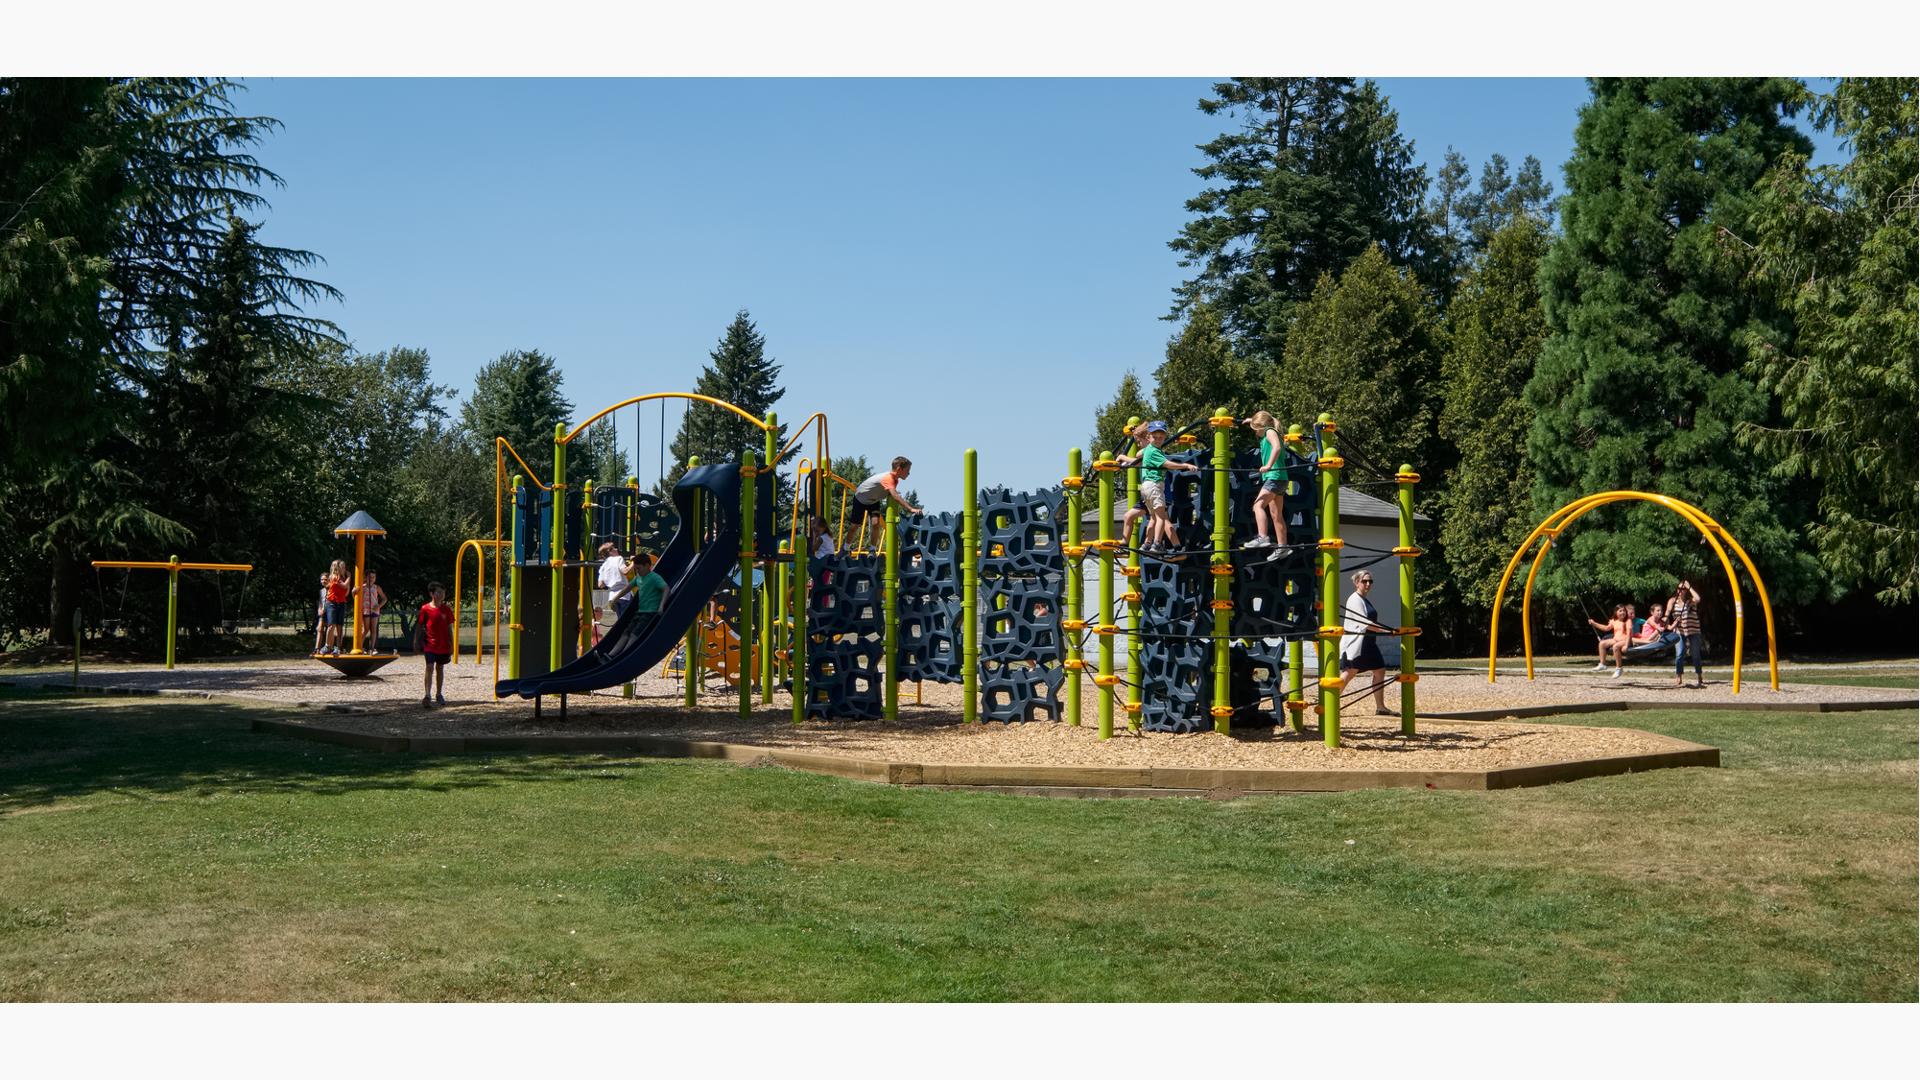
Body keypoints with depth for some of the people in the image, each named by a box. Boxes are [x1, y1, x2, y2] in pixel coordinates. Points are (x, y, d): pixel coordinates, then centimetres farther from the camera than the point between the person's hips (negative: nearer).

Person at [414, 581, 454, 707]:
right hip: (430, 645, -3)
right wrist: (416, 643, 3)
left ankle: (439, 694, 27)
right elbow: (419, 626, 2)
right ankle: (427, 696, -22)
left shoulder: (446, 610, 2)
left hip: (443, 646, 3)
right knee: (430, 668, -15)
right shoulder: (425, 609, -5)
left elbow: (449, 629, 7)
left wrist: (451, 645, 5)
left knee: (440, 668, 15)